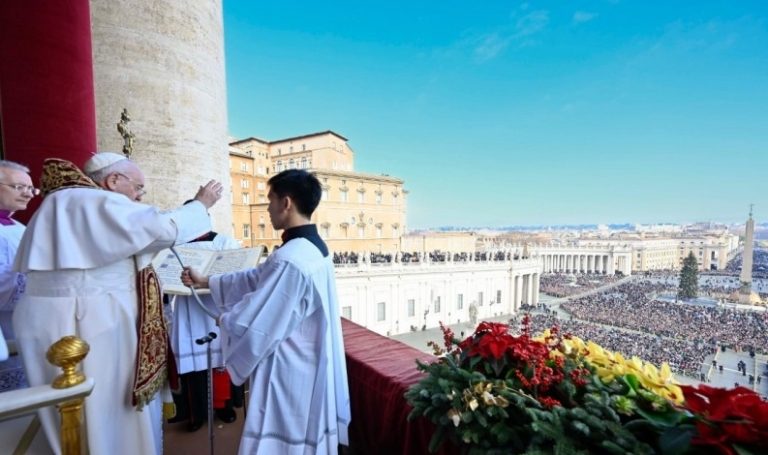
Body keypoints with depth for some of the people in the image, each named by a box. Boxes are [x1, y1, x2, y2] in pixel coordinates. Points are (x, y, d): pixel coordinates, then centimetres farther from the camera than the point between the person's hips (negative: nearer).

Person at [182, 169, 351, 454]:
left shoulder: (289, 260, -30)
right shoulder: (312, 247, 2)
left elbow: (253, 326, -23)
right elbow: (258, 279, 12)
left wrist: (225, 319, -2)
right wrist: (207, 282, 15)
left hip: (289, 377, -9)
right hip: (310, 372, 9)